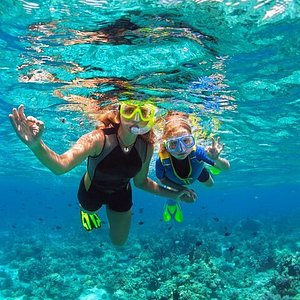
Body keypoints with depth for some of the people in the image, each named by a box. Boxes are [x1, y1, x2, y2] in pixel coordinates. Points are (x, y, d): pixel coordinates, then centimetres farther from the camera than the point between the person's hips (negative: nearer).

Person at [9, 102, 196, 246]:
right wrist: (36, 145, -75)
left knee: (119, 242, 22)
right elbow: (60, 166, -56)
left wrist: (172, 195, -10)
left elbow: (141, 182, -8)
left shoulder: (146, 147, -26)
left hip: (121, 194, 3)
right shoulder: (98, 139, -41)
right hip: (92, 190, -3)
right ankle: (87, 210, 67)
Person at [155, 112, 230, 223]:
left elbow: (226, 167, -39)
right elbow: (162, 180, -21)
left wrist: (216, 159, -60)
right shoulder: (161, 161, -45)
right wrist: (181, 189, -26)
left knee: (210, 184, 27)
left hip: (196, 171, 1)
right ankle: (171, 205, 56)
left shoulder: (197, 152, -47)